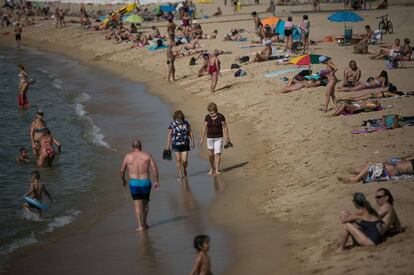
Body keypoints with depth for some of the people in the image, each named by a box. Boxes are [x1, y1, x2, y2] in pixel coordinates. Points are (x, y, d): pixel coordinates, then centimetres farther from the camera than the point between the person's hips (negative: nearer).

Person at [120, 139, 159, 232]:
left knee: (138, 204, 3)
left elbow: (122, 171, 3)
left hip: (134, 183, -1)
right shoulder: (147, 155, 0)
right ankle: (144, 222, 25)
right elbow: (155, 168, -6)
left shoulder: (128, 156, 0)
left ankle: (140, 225, -2)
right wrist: (156, 181, 1)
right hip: (145, 182, 1)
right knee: (145, 202, 20)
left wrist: (123, 180, 21)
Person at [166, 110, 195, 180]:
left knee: (184, 160, -4)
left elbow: (190, 132, 8)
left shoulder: (186, 123, 0)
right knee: (178, 161, -1)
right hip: (176, 145, -1)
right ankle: (180, 176, 8)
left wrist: (192, 142, 4)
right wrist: (168, 145, -5)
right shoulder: (172, 124, -4)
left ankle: (184, 170, 28)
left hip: (185, 144, 1)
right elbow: (169, 135, -2)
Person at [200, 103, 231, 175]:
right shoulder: (207, 117, -3)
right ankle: (212, 168, 29)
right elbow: (205, 128, 3)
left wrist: (227, 138, -6)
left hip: (219, 138, -2)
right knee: (211, 155, 8)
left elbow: (225, 127, -6)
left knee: (217, 154, -10)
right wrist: (202, 138, 2)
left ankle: (217, 170, -7)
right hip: (210, 138, 2)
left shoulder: (221, 117, -11)